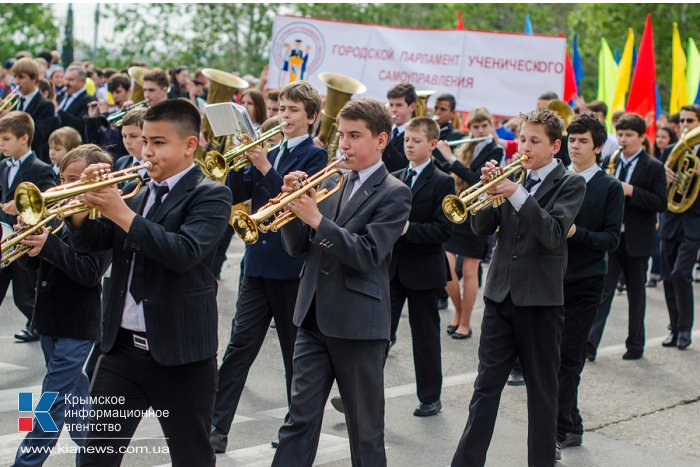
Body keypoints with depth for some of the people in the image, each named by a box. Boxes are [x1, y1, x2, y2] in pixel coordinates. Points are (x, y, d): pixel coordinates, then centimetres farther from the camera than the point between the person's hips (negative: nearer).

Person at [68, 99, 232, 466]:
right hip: (122, 346, 6)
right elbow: (91, 242, 10)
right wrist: (82, 205, -9)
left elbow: (185, 252, -24)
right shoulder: (137, 191, 12)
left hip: (179, 353, -6)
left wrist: (122, 213, -24)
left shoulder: (210, 195, -8)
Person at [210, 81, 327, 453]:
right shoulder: (267, 150, 13)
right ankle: (217, 427, 3)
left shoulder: (315, 156, -4)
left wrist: (264, 167, -22)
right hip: (257, 263, 5)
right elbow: (238, 196, 8)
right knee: (239, 346, 2)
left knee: (295, 352, 8)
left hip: (292, 266, -5)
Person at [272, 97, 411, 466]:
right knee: (300, 419, 6)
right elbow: (297, 247, 8)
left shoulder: (394, 193, -6)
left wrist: (317, 219, -24)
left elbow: (368, 255, -18)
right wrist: (294, 202, -9)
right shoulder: (331, 182, 11)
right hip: (314, 318, 5)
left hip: (359, 324, -5)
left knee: (365, 428, 7)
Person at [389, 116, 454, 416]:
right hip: (391, 268, 4)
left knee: (425, 336, 7)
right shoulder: (394, 179, 11)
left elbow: (443, 230, -13)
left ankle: (430, 397, 18)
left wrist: (406, 229, -23)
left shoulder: (442, 183, -5)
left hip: (423, 271, -4)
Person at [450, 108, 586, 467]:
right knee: (486, 386, 5)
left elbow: (554, 234, -18)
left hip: (540, 298, -4)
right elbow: (482, 227, 2)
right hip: (500, 293, 4)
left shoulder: (570, 184, -3)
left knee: (542, 390, 7)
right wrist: (489, 187, -13)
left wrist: (517, 194, -25)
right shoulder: (512, 176, 9)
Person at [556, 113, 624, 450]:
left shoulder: (610, 188, -1)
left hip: (584, 282, -4)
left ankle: (560, 430, 3)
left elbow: (611, 239, -7)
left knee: (567, 358, -3)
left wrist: (576, 233, -22)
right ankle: (571, 426, 21)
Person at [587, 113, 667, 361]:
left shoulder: (654, 167, -3)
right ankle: (589, 344, -10)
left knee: (636, 292, 9)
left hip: (636, 240, -2)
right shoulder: (608, 162, 9)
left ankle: (635, 344, 19)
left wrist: (631, 191, -20)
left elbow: (661, 203, -11)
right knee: (602, 290, -4)